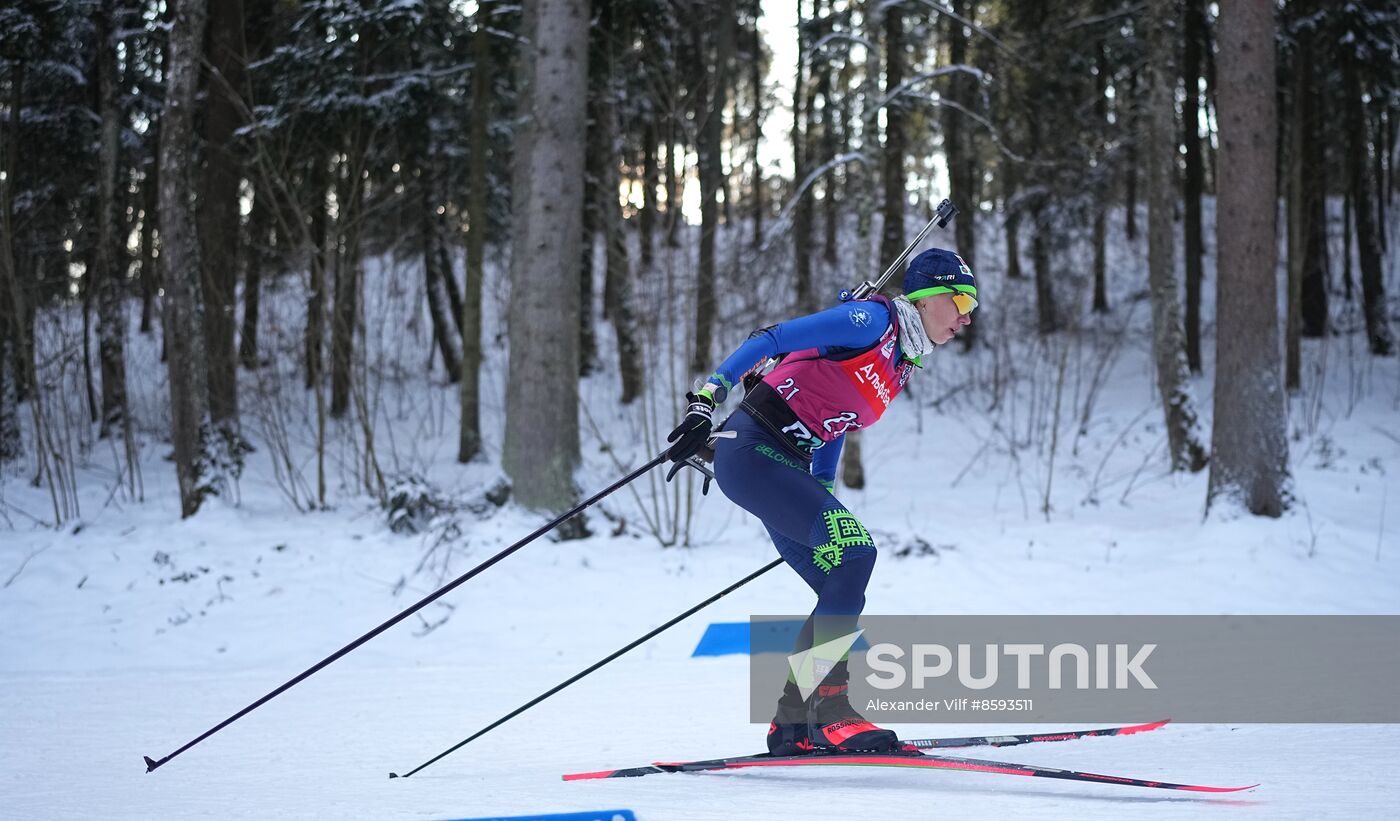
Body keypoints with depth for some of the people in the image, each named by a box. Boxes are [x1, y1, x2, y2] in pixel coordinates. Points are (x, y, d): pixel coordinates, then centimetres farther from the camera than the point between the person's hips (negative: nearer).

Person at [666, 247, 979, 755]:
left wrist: (822, 500, 23)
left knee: (842, 588, 6)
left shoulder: (901, 364, 18)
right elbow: (772, 339, -17)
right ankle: (829, 710, -22)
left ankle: (792, 726, 12)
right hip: (752, 450, -10)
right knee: (854, 548, -22)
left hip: (787, 466, 10)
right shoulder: (875, 319, -10)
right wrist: (707, 399, -26)